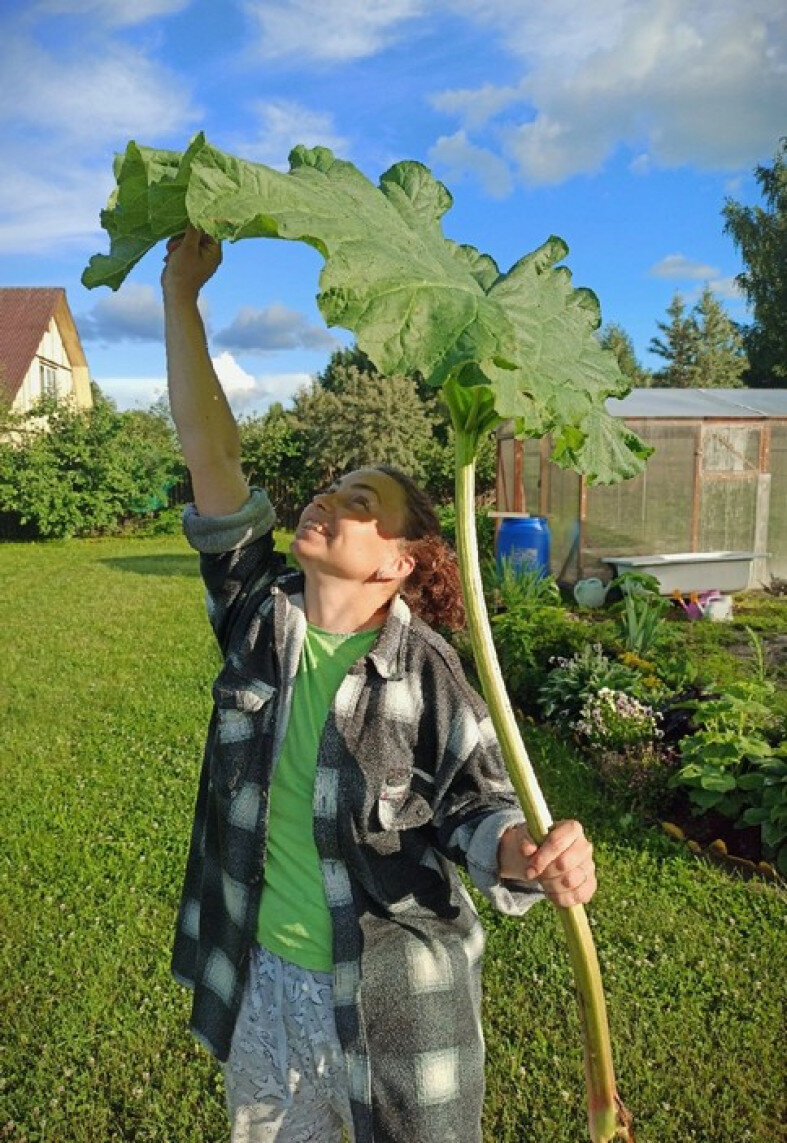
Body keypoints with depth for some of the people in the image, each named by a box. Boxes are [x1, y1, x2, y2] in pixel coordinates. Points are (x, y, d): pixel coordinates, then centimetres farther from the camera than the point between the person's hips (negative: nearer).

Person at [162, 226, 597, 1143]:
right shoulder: (259, 614, -9)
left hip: (390, 997, -4)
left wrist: (525, 856, -36)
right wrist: (181, 296, -12)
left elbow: (471, 802, -13)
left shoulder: (423, 667, -18)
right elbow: (209, 454, -12)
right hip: (256, 976, 4)